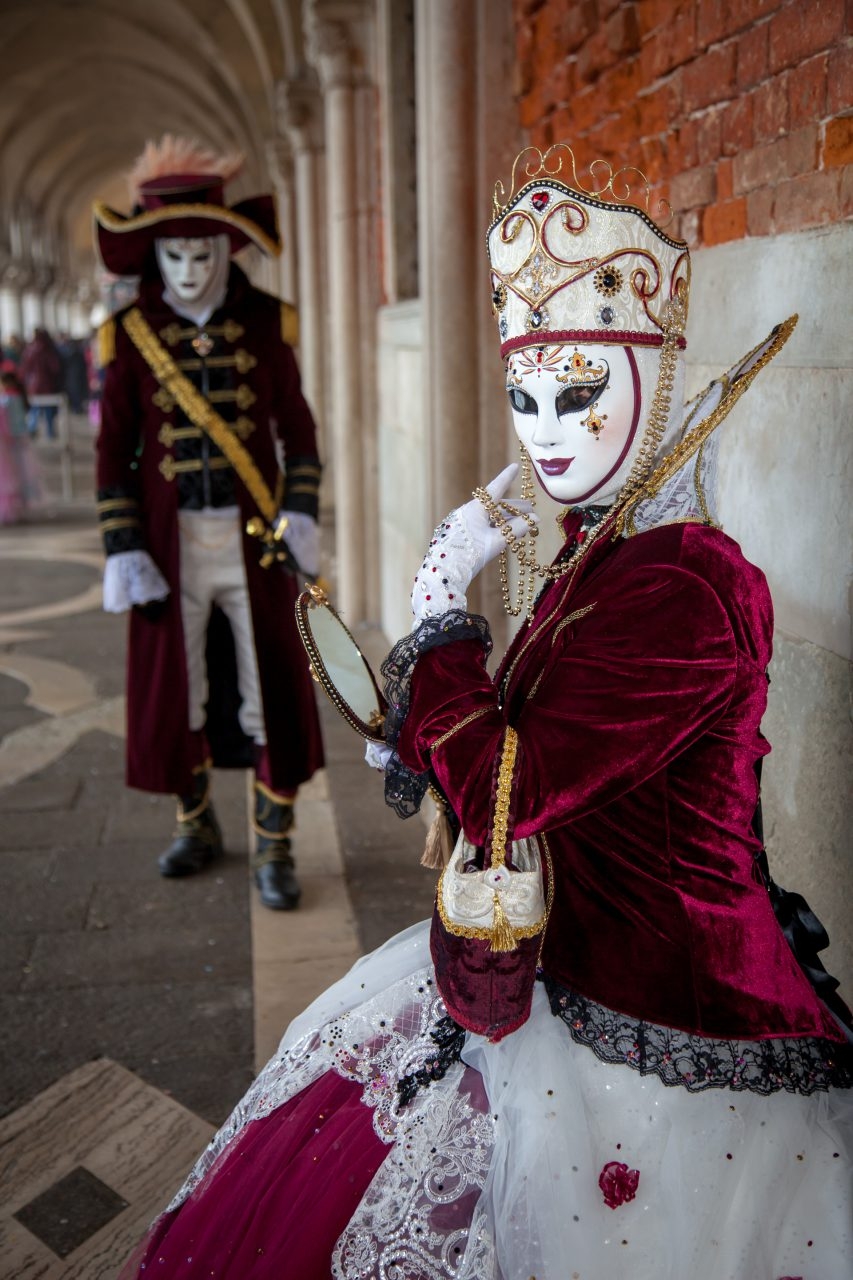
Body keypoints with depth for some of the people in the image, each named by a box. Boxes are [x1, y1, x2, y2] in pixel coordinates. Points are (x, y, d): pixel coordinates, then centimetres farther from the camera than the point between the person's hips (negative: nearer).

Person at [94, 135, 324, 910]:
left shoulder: (265, 322, 1)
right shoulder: (130, 334, 0)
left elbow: (297, 426, 5)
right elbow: (114, 452, 0)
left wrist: (301, 515, -6)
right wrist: (124, 552, -6)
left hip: (255, 543, 0)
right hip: (172, 547, 1)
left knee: (272, 694, 1)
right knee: (175, 694, 11)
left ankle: (274, 851, 15)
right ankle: (197, 826, 34)